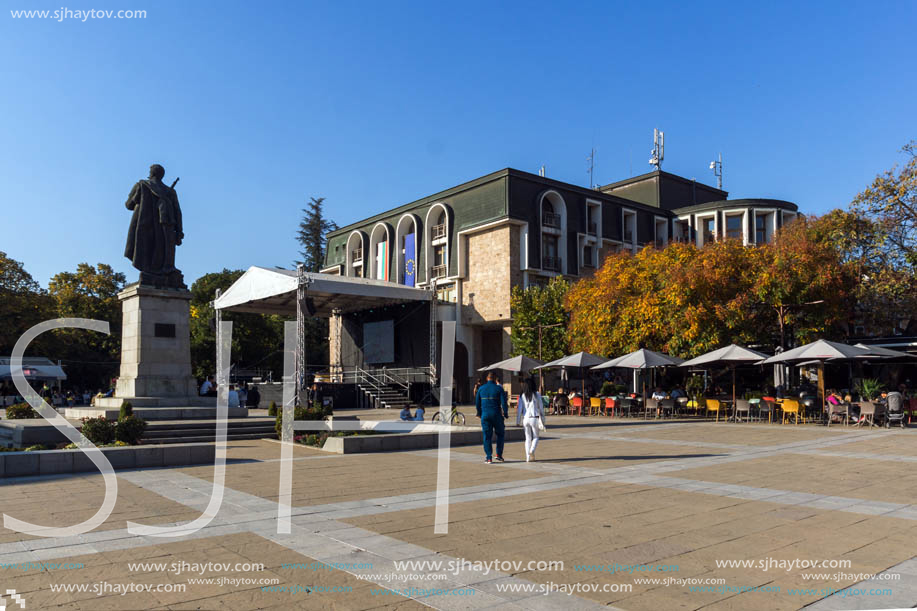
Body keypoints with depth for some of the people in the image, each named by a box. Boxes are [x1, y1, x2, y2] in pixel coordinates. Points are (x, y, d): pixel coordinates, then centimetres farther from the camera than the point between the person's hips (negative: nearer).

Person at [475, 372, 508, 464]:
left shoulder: (481, 389, 4)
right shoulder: (499, 389, -3)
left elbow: (477, 403, 9)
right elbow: (504, 403, -8)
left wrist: (479, 414, 22)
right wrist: (506, 414, 4)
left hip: (485, 415, 2)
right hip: (496, 415, -2)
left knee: (487, 436, 5)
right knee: (500, 434, 14)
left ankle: (489, 457, 2)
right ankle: (499, 454, 8)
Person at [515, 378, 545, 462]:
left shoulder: (522, 396, 1)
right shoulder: (537, 394, -2)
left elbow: (519, 409, -1)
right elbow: (541, 408, 1)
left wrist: (518, 421, 3)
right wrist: (542, 420, 9)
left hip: (525, 418, 2)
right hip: (534, 418, -2)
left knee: (528, 438, 11)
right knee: (535, 437, 12)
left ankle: (528, 457, 8)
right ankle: (532, 451, -13)